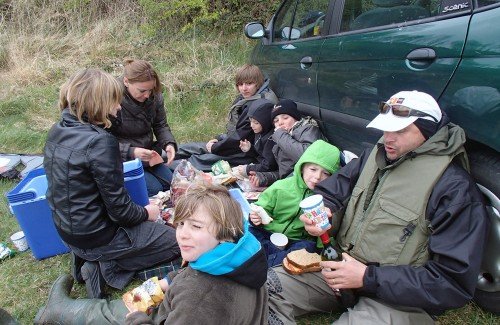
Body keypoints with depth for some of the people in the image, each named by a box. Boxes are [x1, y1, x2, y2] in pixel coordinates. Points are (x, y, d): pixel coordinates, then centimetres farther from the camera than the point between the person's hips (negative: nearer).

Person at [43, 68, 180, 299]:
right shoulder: (100, 141, -28)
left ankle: (92, 258, 13)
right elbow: (119, 208, -23)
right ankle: (107, 267, -1)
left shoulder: (57, 131, -2)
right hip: (97, 236, -8)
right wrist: (145, 213, -2)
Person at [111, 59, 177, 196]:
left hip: (148, 155, 6)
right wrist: (131, 152, -35)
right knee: (154, 189, -18)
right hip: (123, 161, -6)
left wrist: (169, 143, -16)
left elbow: (161, 126, 4)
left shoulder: (154, 96, -6)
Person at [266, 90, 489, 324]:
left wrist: (369, 278, -22)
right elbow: (331, 193, 8)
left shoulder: (455, 188, -14)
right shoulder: (375, 156, 6)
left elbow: (456, 281, -17)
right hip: (341, 266, 6)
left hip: (398, 300, -5)